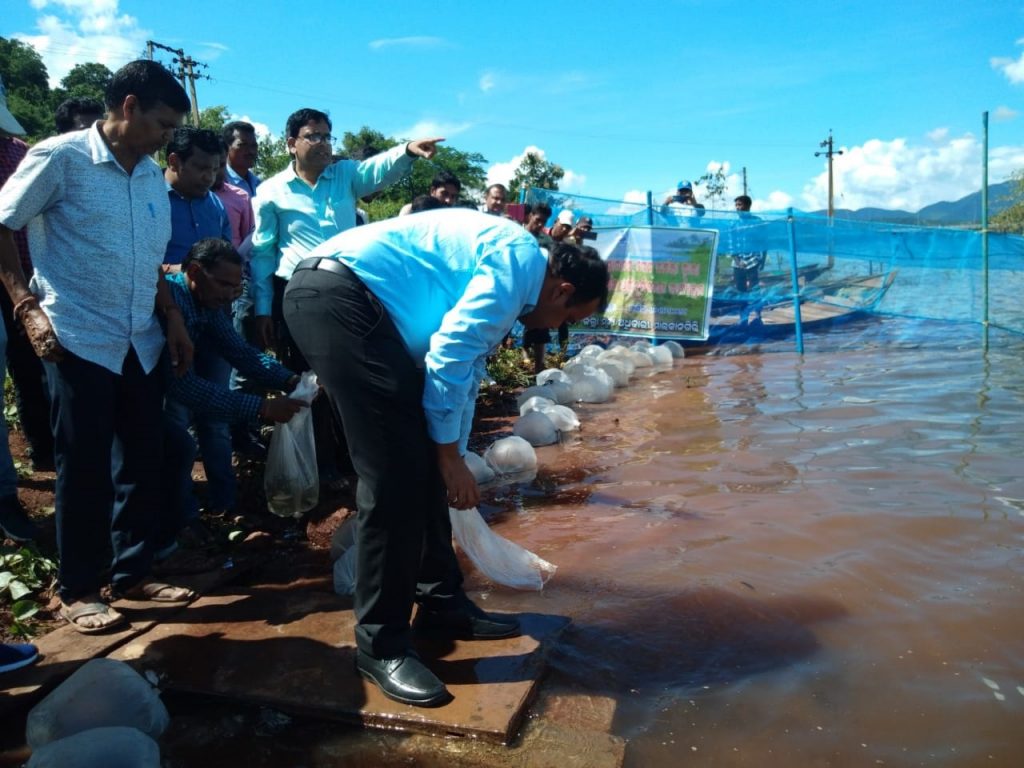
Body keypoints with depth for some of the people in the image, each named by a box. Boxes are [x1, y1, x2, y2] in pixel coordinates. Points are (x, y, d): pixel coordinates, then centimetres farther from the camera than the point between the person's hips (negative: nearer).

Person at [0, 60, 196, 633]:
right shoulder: (59, 157, -5)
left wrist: (174, 319, 10)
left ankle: (133, 573, 24)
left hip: (141, 342, 6)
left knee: (143, 461, 9)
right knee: (84, 468, 0)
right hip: (79, 342, -6)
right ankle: (79, 590, 15)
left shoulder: (153, 176, 13)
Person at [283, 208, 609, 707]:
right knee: (395, 471, -12)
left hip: (357, 300, 11)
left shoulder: (502, 275, 22)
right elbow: (448, 358, -16)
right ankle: (381, 645, 0)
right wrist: (450, 455, -5)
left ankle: (441, 601, 24)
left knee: (422, 462, 12)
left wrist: (455, 458, 37)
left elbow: (463, 367, 30)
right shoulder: (520, 265, -9)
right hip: (338, 294, -11)